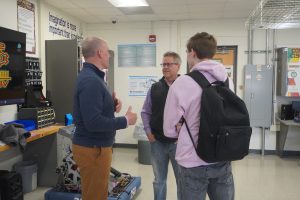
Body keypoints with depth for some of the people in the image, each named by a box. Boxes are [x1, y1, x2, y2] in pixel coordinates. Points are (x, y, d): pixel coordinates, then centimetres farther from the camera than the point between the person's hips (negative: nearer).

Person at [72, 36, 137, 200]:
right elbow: (94, 122, -29)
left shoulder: (91, 76, 11)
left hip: (95, 146, 10)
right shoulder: (91, 80, -22)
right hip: (93, 149, -10)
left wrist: (111, 106, 2)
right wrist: (125, 121, -18)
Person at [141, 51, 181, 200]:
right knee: (159, 180, 18)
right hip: (157, 142, 4)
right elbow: (145, 112, 12)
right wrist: (148, 131, 3)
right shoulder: (155, 88, 5)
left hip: (178, 142, -3)